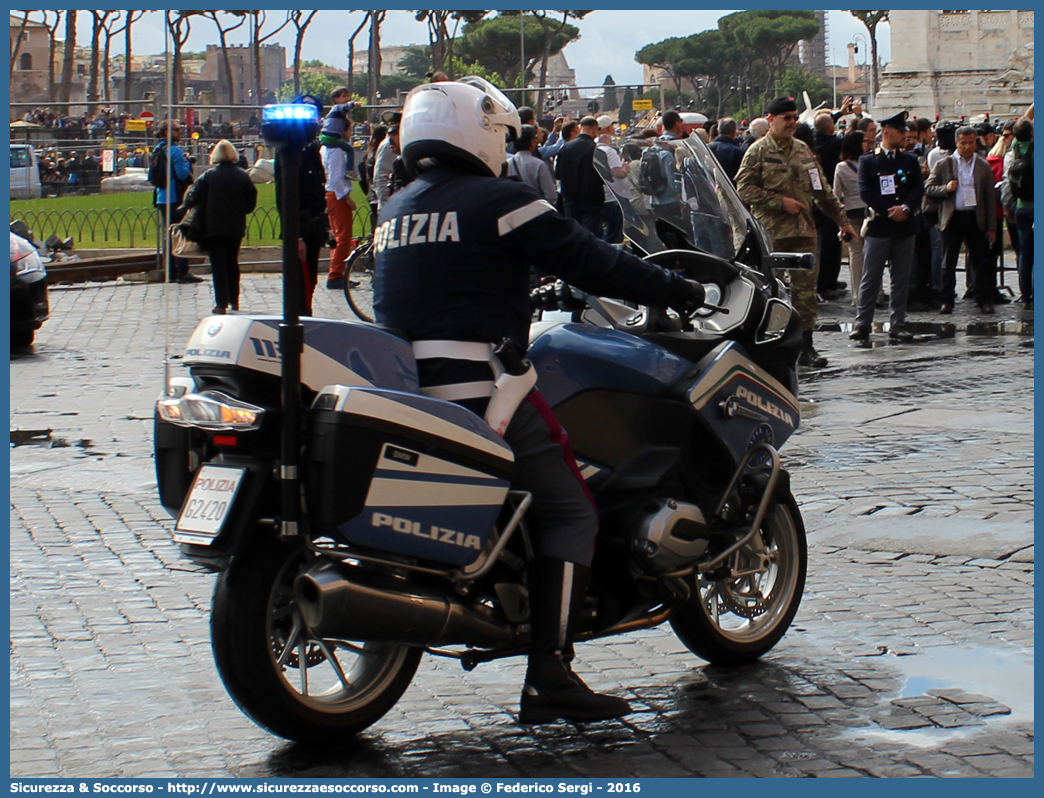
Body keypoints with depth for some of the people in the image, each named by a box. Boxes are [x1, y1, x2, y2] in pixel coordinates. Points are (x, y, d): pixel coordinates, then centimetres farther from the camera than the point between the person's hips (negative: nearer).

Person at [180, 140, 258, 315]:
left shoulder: (209, 176, -8)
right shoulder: (242, 176, -1)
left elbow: (194, 197, -7)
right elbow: (251, 202, 1)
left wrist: (184, 207, 12)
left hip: (214, 226, -3)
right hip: (236, 226, 3)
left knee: (218, 264, 1)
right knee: (232, 262, 18)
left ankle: (222, 303, -4)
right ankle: (234, 300, 21)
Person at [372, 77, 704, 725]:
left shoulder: (394, 210, 17)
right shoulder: (499, 200, -5)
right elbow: (591, 263, -7)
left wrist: (519, 293, 36)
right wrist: (679, 291, 4)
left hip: (401, 391, 8)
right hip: (481, 392, -8)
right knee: (570, 514, -2)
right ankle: (549, 675, -11)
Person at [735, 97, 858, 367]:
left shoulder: (803, 150, 17)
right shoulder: (758, 151, -1)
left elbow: (822, 190, 22)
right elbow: (744, 189, -9)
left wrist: (842, 219, 20)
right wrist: (780, 202, -13)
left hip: (803, 232, 5)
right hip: (770, 232, -5)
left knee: (806, 289, 2)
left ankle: (806, 346, 7)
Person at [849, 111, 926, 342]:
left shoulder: (910, 161, 14)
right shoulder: (868, 161, 3)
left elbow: (918, 189, 5)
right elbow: (865, 191, -6)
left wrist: (905, 208, -13)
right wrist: (890, 211, -14)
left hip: (905, 226, 4)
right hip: (878, 227, -4)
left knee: (901, 280, 5)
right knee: (870, 279, -3)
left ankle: (897, 325, 10)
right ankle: (862, 324, 0)